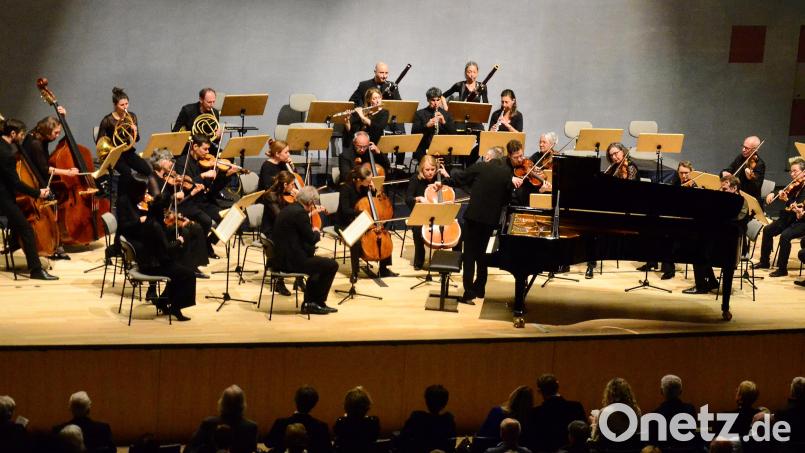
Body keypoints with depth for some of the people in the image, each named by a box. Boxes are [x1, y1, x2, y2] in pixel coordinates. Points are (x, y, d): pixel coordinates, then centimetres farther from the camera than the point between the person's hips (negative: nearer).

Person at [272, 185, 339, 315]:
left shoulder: (287, 209, 12)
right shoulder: (300, 212, -17)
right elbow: (311, 239, -16)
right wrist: (317, 232, 5)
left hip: (282, 258, 10)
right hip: (291, 260, -10)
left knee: (319, 263, 29)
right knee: (332, 265, -1)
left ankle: (308, 303, 27)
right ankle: (317, 303, 11)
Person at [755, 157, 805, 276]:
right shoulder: (793, 185, 4)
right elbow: (782, 192, 20)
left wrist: (786, 200, -38)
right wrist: (773, 194, 0)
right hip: (790, 217, 8)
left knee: (785, 235, -28)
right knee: (768, 230, -1)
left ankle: (782, 269, -17)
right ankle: (764, 261, 12)